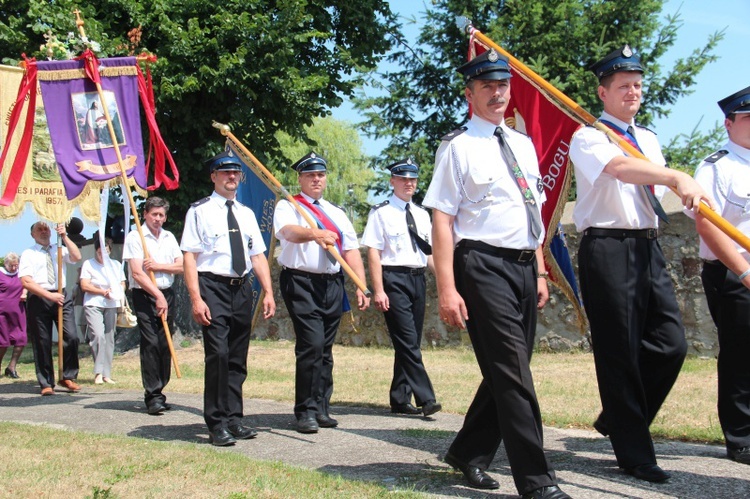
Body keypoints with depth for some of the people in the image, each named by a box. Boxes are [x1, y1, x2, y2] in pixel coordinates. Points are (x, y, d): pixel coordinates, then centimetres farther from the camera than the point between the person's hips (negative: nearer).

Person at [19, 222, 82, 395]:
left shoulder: (59, 250, 14)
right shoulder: (28, 254, 4)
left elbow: (76, 257, -4)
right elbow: (26, 282, -7)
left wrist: (64, 237, -9)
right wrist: (49, 295, -15)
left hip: (61, 297, 2)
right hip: (38, 299, -2)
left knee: (71, 337, -9)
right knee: (42, 343, 2)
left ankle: (68, 377, 7)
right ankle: (46, 383, 13)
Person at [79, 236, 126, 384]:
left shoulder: (116, 265, 17)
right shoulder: (88, 264, 4)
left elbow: (122, 284, 16)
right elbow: (84, 285, -5)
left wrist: (117, 292, -7)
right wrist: (103, 291, -14)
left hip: (112, 305, 4)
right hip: (93, 305, -4)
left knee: (109, 338, 2)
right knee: (98, 335, -18)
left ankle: (106, 374, 6)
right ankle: (98, 372, -15)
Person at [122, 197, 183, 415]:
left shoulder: (169, 237, 15)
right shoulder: (134, 237, -3)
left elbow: (180, 266, 6)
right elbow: (137, 273, -11)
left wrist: (157, 266, -9)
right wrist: (158, 296, -16)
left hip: (167, 294, 5)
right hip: (144, 295, -5)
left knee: (165, 344, 4)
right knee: (150, 343, -12)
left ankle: (157, 392, 13)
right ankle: (153, 396, -10)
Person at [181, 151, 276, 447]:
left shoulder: (246, 213, 16)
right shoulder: (200, 211, 0)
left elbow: (258, 256, 14)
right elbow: (189, 256, -6)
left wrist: (268, 293, 4)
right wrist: (196, 299, -16)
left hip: (242, 288, 6)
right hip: (213, 287, -5)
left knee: (238, 358, 9)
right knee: (218, 353, -13)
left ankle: (233, 419, 18)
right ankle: (217, 424, -5)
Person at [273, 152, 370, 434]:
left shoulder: (337, 214, 20)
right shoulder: (288, 206, 3)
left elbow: (351, 250, 14)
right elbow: (289, 231, -20)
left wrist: (362, 286, 3)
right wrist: (315, 234, -41)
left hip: (332, 284, 5)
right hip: (301, 282, -5)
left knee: (325, 348, 7)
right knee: (311, 344, -14)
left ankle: (321, 409, 14)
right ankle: (305, 412, -7)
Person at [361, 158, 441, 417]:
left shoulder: (422, 214, 16)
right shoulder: (381, 212, -3)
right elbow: (373, 253, -8)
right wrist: (378, 290, -15)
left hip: (418, 279, 7)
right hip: (394, 278, -7)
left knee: (410, 343, 10)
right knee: (408, 342, -10)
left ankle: (400, 399, 19)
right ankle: (425, 399, -9)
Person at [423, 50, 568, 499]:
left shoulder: (523, 145, 17)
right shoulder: (458, 147, -3)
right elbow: (442, 220, -9)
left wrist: (540, 272, 17)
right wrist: (447, 289, -15)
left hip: (524, 266, 7)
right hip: (484, 265, -7)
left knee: (506, 371, 12)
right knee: (513, 372, -8)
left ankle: (469, 454, 29)